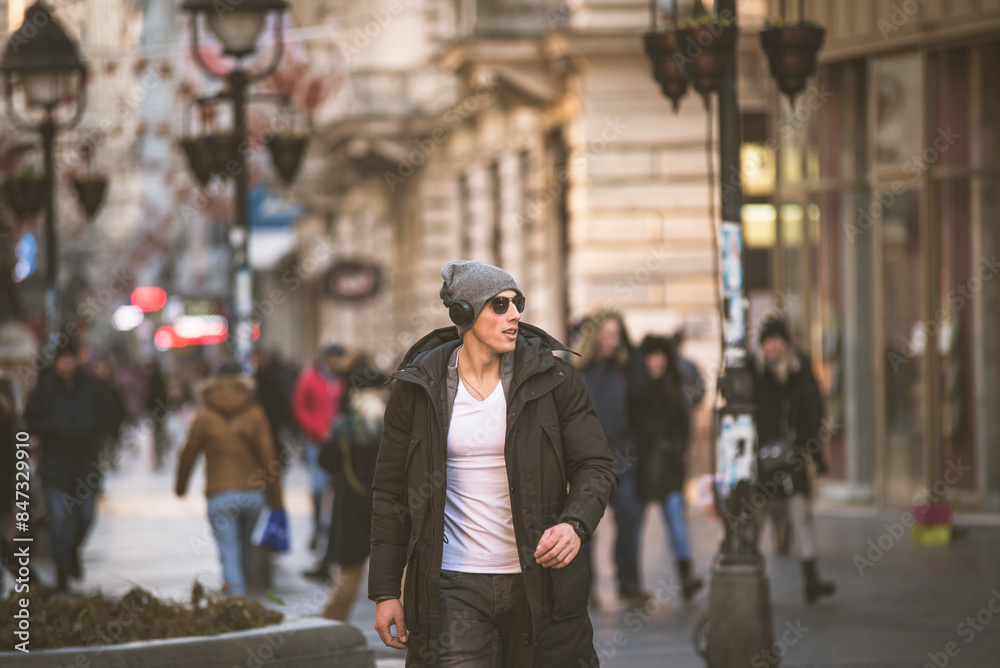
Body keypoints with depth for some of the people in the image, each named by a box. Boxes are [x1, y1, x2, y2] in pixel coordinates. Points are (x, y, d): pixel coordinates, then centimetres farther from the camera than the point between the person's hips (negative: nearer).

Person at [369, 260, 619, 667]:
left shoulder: (553, 380, 1)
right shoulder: (418, 389, 2)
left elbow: (597, 466, 2)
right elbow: (391, 493, 7)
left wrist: (576, 525, -19)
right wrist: (384, 592, 4)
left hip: (538, 582, 1)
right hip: (454, 588, -1)